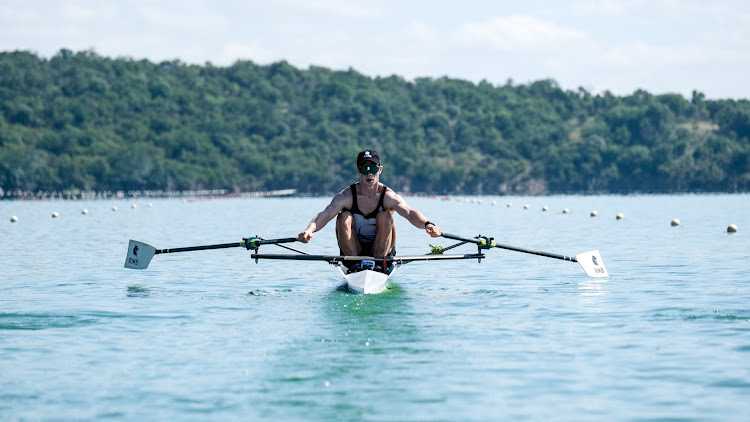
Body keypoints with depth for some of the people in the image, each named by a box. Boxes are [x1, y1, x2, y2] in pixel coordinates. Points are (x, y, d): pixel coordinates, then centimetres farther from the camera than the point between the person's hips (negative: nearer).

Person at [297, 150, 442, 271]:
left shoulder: (388, 196, -13)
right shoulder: (347, 196, -10)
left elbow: (409, 213, -31)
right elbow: (326, 214, -25)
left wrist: (427, 224, -54)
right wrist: (309, 230, -47)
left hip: (381, 249, -1)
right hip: (353, 249, 1)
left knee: (384, 216, -24)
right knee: (344, 216, -21)